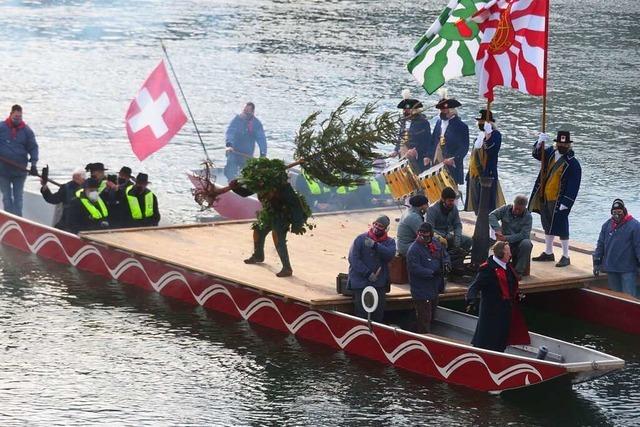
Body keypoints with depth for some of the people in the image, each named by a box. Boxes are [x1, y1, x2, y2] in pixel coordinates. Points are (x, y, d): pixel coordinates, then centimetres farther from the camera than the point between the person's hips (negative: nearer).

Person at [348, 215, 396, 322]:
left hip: (379, 284, 3)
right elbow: (353, 259, -7)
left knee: (378, 313, 3)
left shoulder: (389, 242, 8)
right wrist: (368, 274, -12)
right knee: (362, 313, -8)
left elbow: (390, 254, -13)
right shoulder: (361, 239, -1)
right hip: (361, 283, -3)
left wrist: (375, 245, -25)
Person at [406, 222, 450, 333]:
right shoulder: (414, 249, -19)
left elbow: (445, 255, 19)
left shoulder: (435, 244, 4)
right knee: (424, 319, -6)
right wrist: (433, 273, -28)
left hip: (434, 289, 8)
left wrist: (446, 263, -5)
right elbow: (414, 269, -26)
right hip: (421, 291, -8)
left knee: (431, 316, 22)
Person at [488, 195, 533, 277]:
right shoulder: (506, 209, 2)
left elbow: (524, 235, -17)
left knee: (526, 243, -35)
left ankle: (519, 271, -23)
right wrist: (497, 230, -25)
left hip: (518, 242, -1)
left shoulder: (528, 217, -7)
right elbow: (491, 216, -8)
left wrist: (506, 238, -27)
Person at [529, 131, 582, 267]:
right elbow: (537, 154, 6)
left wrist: (565, 203, -21)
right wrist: (540, 143, -14)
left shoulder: (573, 164, -14)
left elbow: (573, 186, -16)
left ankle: (566, 257, 8)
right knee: (548, 226, 18)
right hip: (545, 198, 7)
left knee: (561, 228, -2)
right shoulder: (551, 153, 5)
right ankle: (548, 253, 31)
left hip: (558, 201, -7)